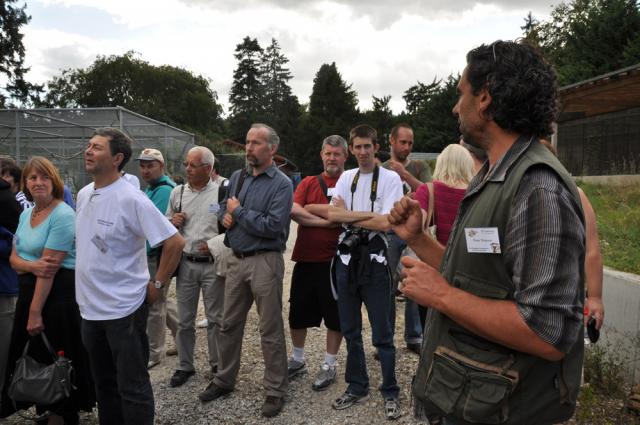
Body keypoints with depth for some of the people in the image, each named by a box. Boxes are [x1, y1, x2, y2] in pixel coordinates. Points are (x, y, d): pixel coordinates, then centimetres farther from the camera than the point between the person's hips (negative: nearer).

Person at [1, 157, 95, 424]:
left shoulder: (62, 216, -17)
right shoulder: (26, 214, 9)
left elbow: (50, 266, -20)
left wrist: (36, 311, -19)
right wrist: (33, 266, -17)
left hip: (58, 293, -8)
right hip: (28, 290, 8)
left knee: (56, 359, 2)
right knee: (32, 355, 17)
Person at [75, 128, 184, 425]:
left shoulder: (131, 199, -18)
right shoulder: (82, 195, 6)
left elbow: (174, 242, -20)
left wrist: (156, 284, -14)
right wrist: (85, 285, 15)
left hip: (124, 309, -7)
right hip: (90, 307, 7)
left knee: (132, 386, 5)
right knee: (103, 381, 22)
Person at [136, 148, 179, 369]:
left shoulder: (164, 191, -17)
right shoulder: (151, 188, 15)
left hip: (157, 256, -10)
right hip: (150, 254, 10)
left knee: (154, 305, 1)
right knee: (162, 301, 19)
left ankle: (153, 353, 14)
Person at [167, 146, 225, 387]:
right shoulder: (177, 193, 8)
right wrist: (172, 222, -3)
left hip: (213, 264, -3)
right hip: (186, 263, 4)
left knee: (215, 319, 8)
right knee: (184, 320, 11)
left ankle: (217, 365, 25)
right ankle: (185, 366, 27)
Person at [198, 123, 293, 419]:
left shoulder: (281, 184, -11)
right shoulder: (237, 178, 10)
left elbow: (272, 226, -21)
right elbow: (223, 206, 21)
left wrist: (239, 212, -11)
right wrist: (225, 215, -3)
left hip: (265, 261, -6)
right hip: (237, 259, 7)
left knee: (270, 330, 4)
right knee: (230, 324, 17)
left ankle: (275, 390, 18)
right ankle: (224, 379, 34)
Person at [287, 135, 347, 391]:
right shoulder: (308, 183, 8)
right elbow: (293, 210, -8)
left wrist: (311, 208, -10)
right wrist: (326, 220, -16)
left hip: (335, 260, -3)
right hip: (305, 257, 4)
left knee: (335, 316, 9)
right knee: (297, 313, 15)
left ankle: (329, 365, 28)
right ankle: (297, 360, 36)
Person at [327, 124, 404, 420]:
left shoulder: (391, 178, -5)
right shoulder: (346, 177, 8)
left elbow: (385, 224, -15)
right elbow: (332, 215, -5)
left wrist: (347, 215, -7)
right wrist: (369, 214, -14)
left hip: (374, 259, -5)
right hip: (346, 256, 5)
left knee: (382, 332, 4)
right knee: (350, 329, 15)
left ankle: (390, 392, 20)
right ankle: (357, 386, 30)